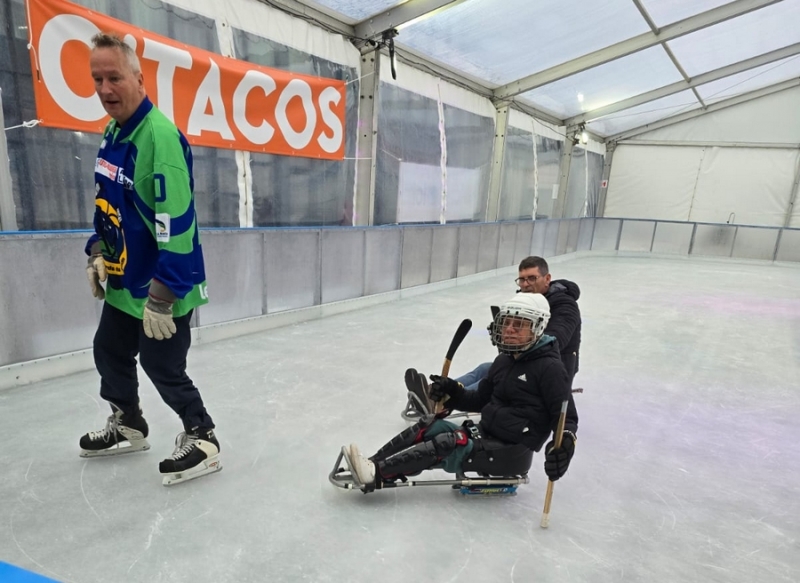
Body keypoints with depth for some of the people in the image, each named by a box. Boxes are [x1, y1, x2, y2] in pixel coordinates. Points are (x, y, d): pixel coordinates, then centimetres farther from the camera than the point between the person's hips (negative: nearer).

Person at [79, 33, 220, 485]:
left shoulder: (160, 137, -22)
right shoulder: (112, 133, 9)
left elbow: (176, 225, -27)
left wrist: (161, 297, -26)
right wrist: (99, 252, 11)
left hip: (165, 284, -10)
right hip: (125, 280, 10)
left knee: (163, 367, -1)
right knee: (110, 352, 21)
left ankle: (202, 439, 20)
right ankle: (129, 426, 42)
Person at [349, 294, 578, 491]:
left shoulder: (549, 367, -13)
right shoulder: (504, 360, 10)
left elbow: (567, 416, -13)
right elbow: (480, 400, 15)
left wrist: (565, 442, -33)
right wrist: (453, 392, -1)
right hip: (484, 434, 8)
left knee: (451, 443, -26)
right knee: (428, 424, -8)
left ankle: (376, 475, -25)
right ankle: (371, 465, -12)